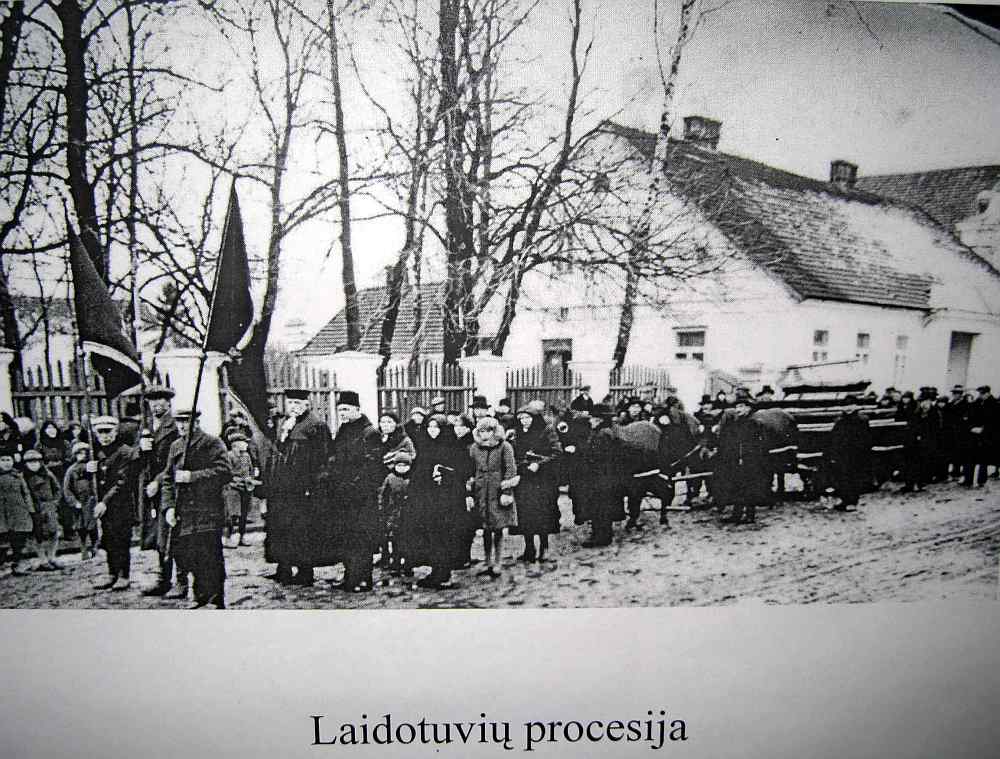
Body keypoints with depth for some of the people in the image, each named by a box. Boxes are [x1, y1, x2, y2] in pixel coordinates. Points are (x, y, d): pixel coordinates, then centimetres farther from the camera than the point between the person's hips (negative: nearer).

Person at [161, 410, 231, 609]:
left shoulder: (213, 444, -4)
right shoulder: (175, 446, 15)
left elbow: (224, 472, -17)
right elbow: (168, 479, 15)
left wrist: (192, 476, -19)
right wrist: (169, 507, 2)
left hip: (208, 514, -6)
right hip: (182, 515, 6)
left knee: (210, 560, -5)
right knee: (183, 555, 11)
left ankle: (217, 602, 5)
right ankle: (200, 598, 27)